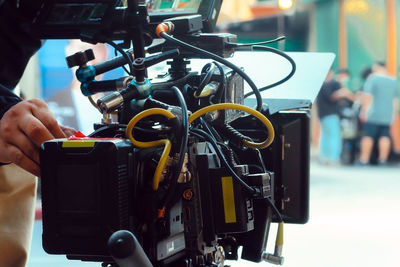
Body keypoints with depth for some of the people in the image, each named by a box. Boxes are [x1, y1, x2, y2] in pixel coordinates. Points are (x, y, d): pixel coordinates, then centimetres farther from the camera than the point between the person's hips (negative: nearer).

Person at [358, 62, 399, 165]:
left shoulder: (372, 78, -4)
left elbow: (367, 96, -12)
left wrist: (363, 110, -10)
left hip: (373, 114, -5)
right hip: (387, 115, 5)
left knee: (368, 136, -5)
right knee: (385, 137, 5)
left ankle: (364, 161, -7)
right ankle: (383, 161, 3)